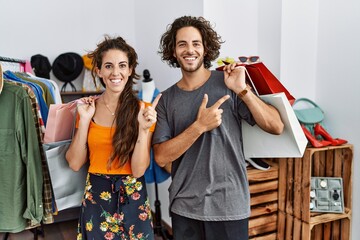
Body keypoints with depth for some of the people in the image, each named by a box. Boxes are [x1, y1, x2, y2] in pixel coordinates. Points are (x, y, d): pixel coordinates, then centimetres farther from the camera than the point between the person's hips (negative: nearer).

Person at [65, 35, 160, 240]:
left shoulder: (143, 109, -8)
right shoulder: (88, 107, 0)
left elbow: (139, 170, -13)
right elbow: (75, 163, -3)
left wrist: (143, 129, -25)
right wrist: (84, 120, -12)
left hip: (132, 198, -2)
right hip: (95, 196, 2)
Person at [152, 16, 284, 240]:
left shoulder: (227, 83, -6)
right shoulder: (167, 99, 0)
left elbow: (276, 127, -10)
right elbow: (161, 157, -9)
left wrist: (242, 90, -20)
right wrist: (200, 125, -19)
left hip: (228, 204, -2)